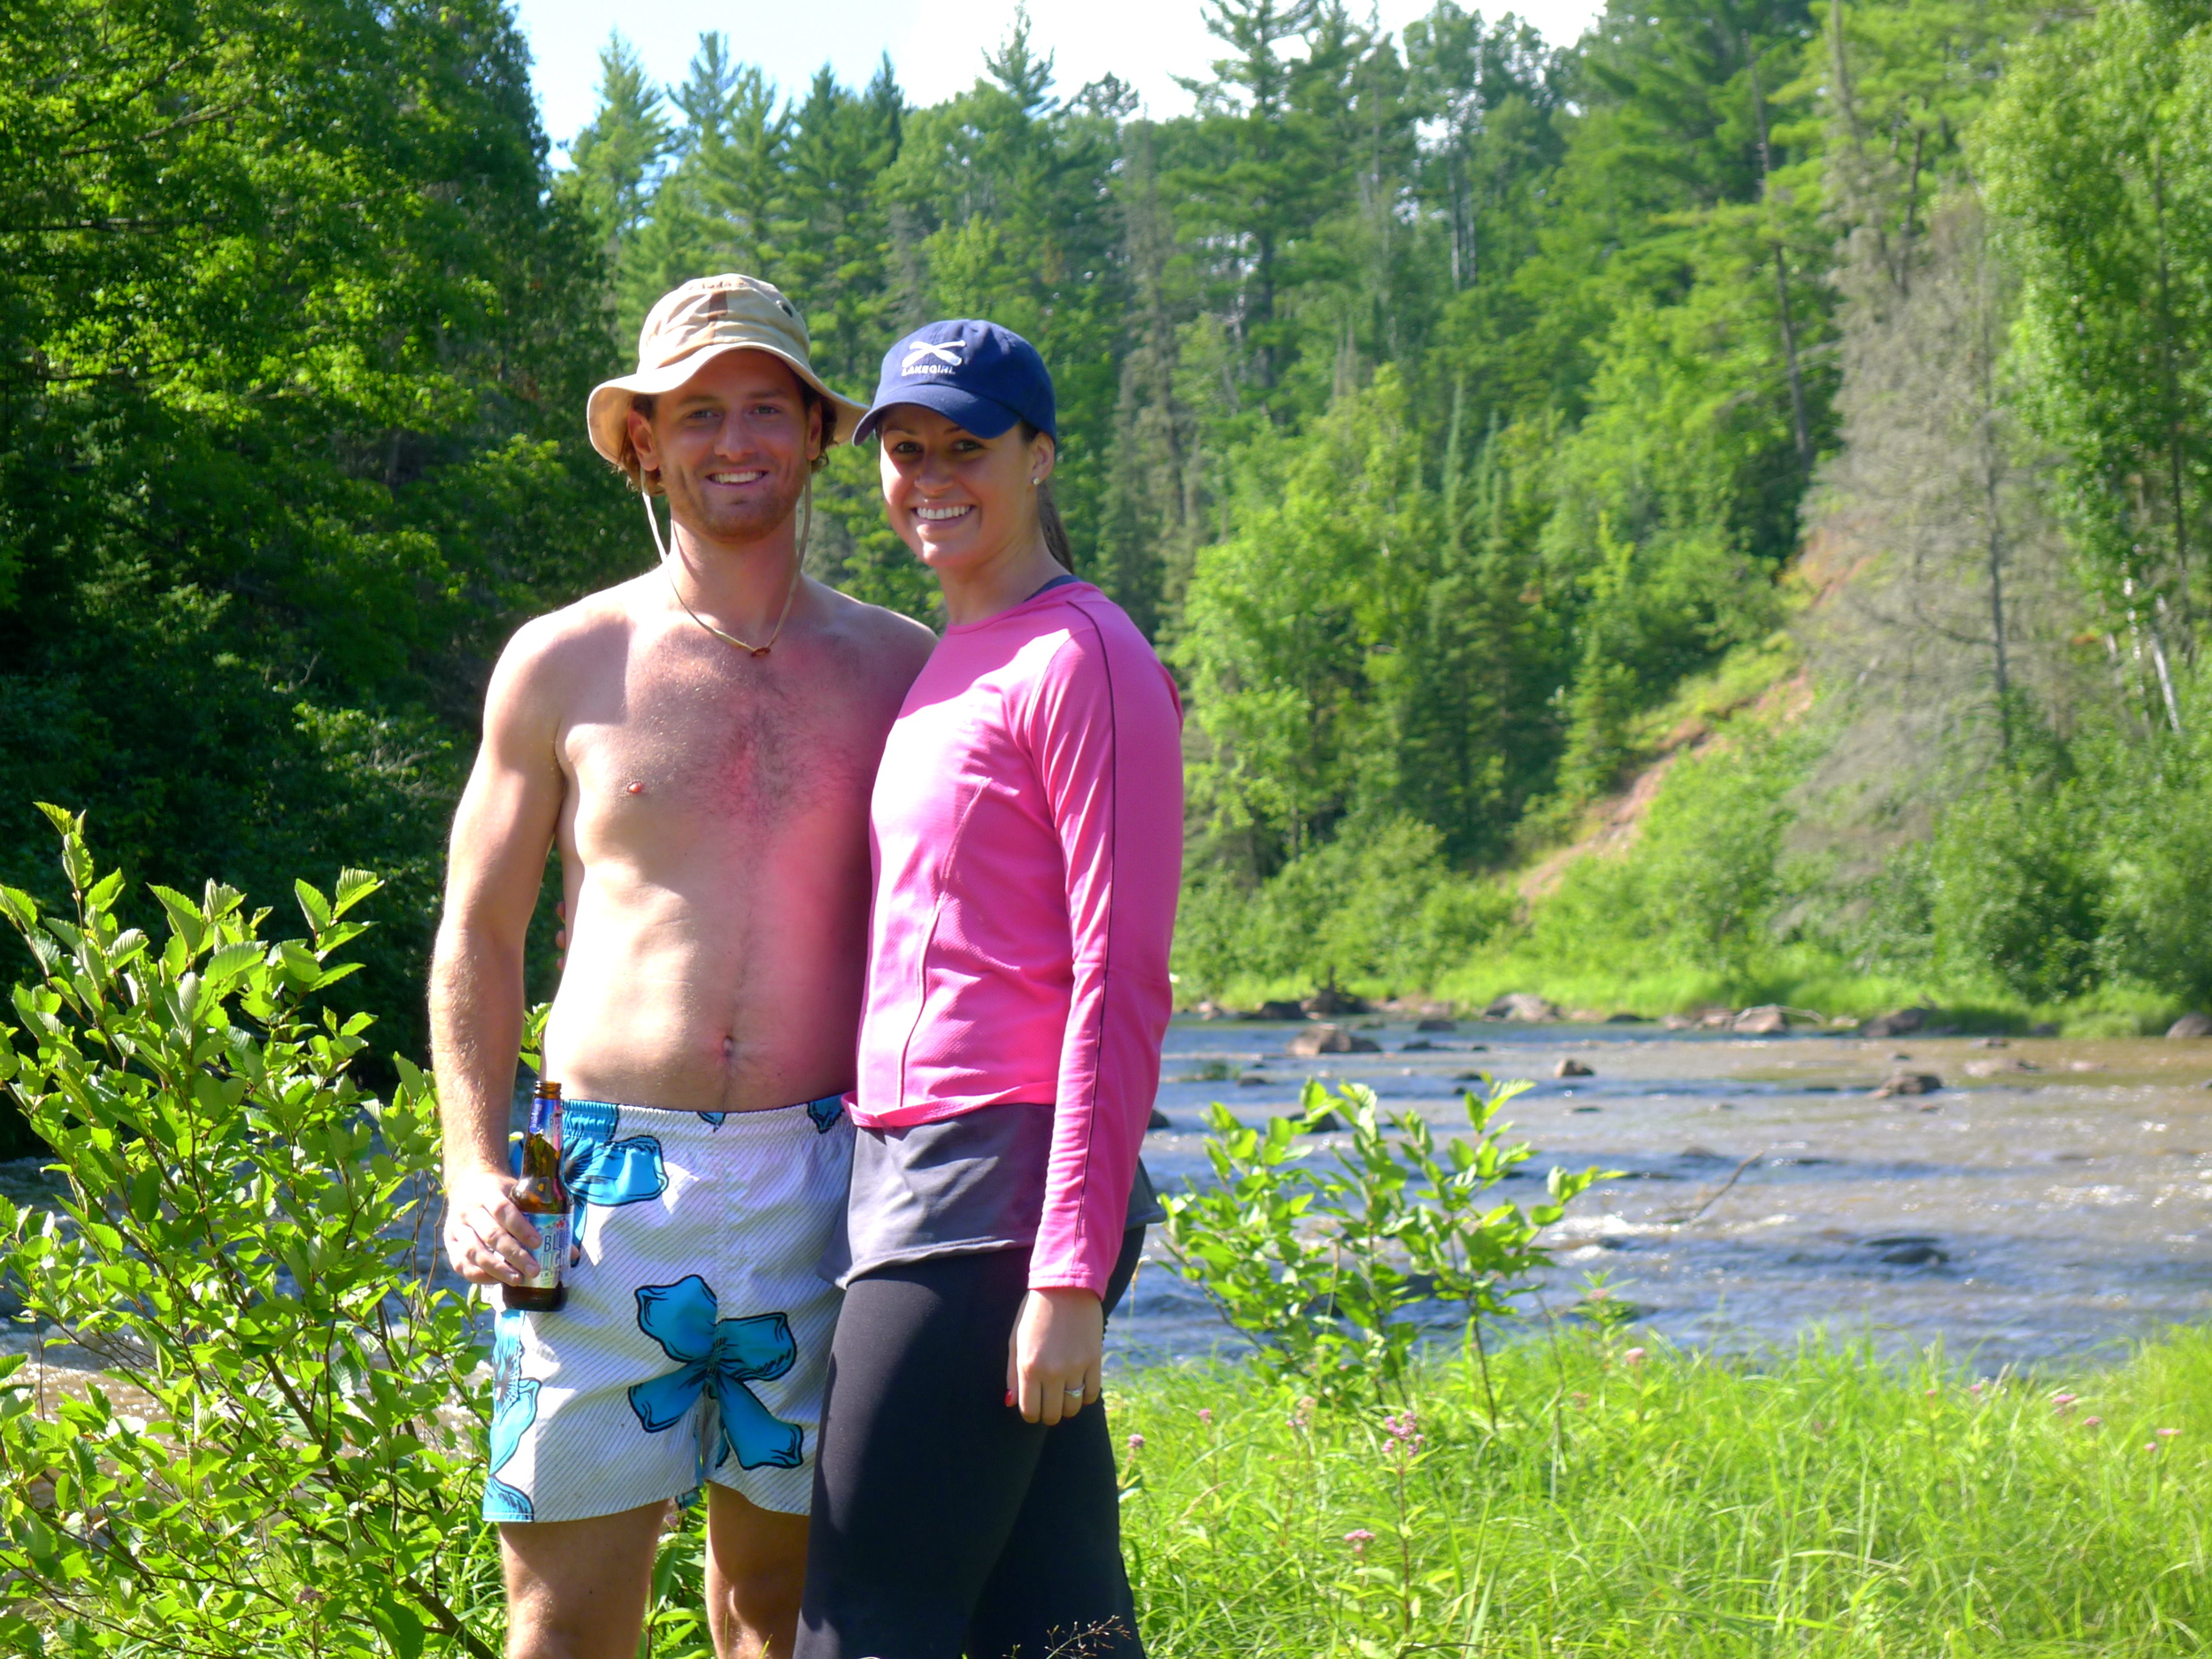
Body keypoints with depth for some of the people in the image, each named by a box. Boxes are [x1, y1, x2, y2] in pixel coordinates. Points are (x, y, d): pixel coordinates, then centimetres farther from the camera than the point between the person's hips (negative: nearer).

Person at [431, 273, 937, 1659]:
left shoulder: (898, 670, 8)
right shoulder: (563, 666, 6)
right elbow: (479, 934, 11)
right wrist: (473, 1166, -1)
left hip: (819, 1187, 1)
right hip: (609, 1183, -1)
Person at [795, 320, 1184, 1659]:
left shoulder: (1081, 659, -8)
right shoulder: (946, 668, 19)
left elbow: (1121, 987, -14)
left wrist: (1071, 1273, -18)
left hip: (1003, 1181, -9)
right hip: (907, 1167, 9)